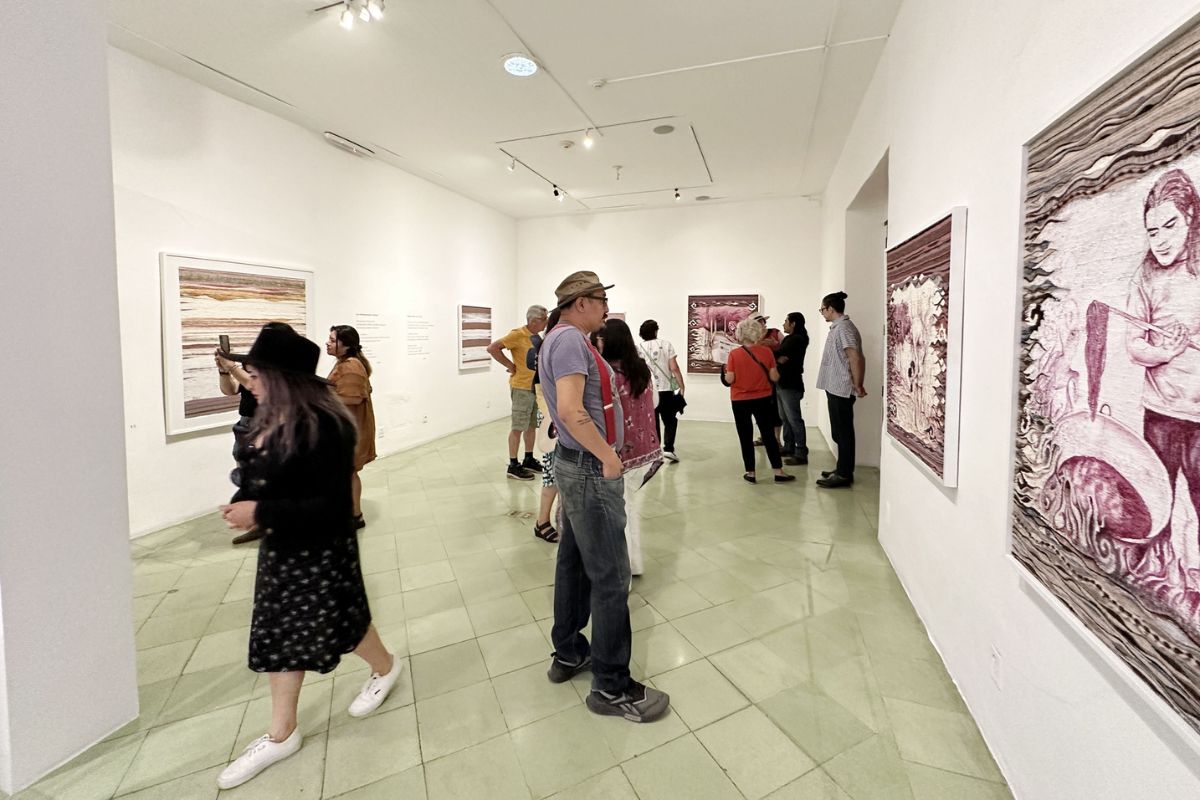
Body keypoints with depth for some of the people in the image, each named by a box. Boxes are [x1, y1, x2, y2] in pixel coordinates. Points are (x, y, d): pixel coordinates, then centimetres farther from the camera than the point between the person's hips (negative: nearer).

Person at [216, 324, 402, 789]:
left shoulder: (322, 427, -27)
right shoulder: (270, 419, -1)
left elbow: (330, 505, -26)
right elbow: (258, 476, 13)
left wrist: (259, 513, -27)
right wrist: (241, 505, -5)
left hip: (321, 550, -8)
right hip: (279, 547, 8)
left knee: (339, 623, 13)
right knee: (278, 632, 16)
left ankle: (386, 667, 44)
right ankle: (281, 734, 34)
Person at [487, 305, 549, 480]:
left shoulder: (536, 337, 10)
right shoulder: (517, 334, -14)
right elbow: (492, 348, -20)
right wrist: (511, 366, -15)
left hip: (535, 387, 8)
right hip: (522, 387, -8)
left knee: (532, 425, 15)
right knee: (518, 427, -3)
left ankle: (529, 460, 27)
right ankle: (513, 466, 5)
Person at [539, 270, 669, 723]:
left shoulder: (564, 339, 14)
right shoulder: (570, 339, -18)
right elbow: (571, 412, -29)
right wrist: (609, 457, -19)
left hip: (576, 465, 11)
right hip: (591, 470, -11)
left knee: (574, 562, 18)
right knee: (610, 577, -2)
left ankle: (568, 654, 33)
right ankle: (611, 686, 11)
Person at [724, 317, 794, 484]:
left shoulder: (734, 354, -10)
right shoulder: (766, 351, -6)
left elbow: (729, 379, -10)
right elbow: (774, 377, -5)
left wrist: (725, 374, 11)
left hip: (740, 401, -1)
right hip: (763, 399, 1)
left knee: (746, 437, 9)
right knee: (769, 435, 11)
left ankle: (750, 473, 14)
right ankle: (778, 472, 16)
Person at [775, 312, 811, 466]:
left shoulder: (798, 339, -12)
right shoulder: (789, 338, 17)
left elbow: (778, 354, -20)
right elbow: (780, 354, 7)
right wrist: (778, 358, -15)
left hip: (791, 385, -10)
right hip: (782, 384, 10)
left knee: (794, 420, -8)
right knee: (785, 418, 15)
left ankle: (801, 454, -6)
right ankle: (789, 448, 25)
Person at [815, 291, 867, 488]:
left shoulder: (844, 328, -16)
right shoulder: (837, 327, 15)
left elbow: (856, 358, -23)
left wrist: (857, 386, -17)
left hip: (841, 389, -10)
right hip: (835, 388, 10)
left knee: (843, 433, -3)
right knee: (839, 432, 15)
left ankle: (844, 474, 4)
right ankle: (842, 468, 25)